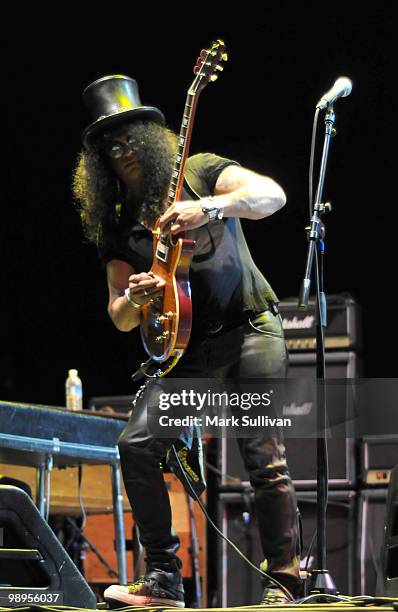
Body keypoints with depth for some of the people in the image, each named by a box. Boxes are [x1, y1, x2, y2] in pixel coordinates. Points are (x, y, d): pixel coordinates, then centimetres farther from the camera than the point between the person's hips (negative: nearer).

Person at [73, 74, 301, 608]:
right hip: (187, 350, 5)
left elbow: (271, 194, -16)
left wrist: (209, 208, -32)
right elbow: (120, 319, 14)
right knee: (137, 443, -12)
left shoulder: (198, 172, 1)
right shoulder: (118, 225, 13)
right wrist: (132, 299, -10)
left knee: (264, 457, -14)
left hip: (250, 328, -5)